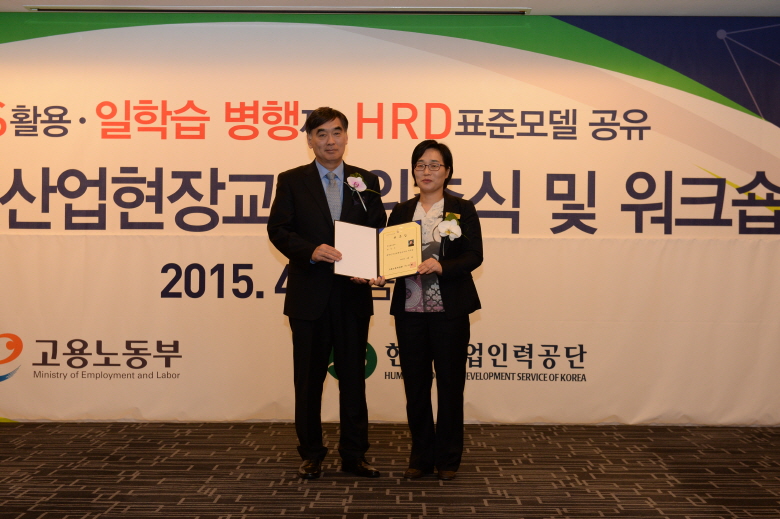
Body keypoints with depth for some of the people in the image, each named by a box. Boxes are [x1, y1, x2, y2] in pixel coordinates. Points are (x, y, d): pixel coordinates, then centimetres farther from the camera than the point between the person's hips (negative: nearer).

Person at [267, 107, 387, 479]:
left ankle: (354, 455, 18)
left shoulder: (367, 181, 8)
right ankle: (311, 455, 20)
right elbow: (277, 229, -3)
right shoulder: (291, 181, 4)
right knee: (309, 379, 7)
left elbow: (379, 233, 5)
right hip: (309, 296, -1)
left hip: (353, 295, 1)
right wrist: (311, 250, -20)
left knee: (353, 376, 7)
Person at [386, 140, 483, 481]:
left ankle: (448, 459, 16)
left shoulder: (462, 210, 2)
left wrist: (441, 266, -22)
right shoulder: (401, 212, 12)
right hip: (410, 309, 3)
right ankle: (421, 456, 19)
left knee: (450, 383, 4)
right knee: (415, 384, 6)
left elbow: (474, 256, -6)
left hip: (450, 309, -3)